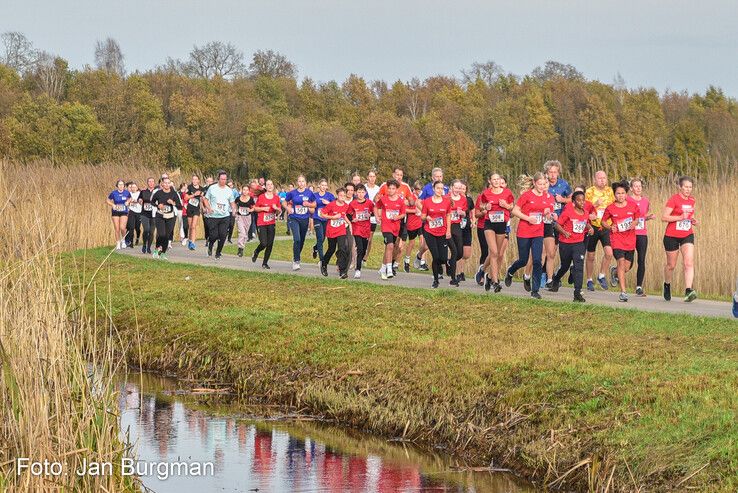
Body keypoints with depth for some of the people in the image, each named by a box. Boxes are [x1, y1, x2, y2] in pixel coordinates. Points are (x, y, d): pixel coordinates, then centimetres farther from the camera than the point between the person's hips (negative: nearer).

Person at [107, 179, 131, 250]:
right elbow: (108, 200, 5)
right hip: (115, 212, 0)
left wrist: (128, 202, -2)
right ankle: (118, 243, 18)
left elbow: (129, 199, 18)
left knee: (122, 228, -15)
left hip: (124, 213, 0)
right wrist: (112, 205, -11)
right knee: (117, 229, 2)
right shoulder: (113, 193, -6)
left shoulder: (127, 193, -2)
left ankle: (123, 240, 12)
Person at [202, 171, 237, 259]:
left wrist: (234, 209, -5)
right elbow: (205, 199, 6)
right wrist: (208, 208, -11)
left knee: (223, 235, -6)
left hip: (225, 216, 2)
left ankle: (218, 253, 11)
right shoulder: (212, 188, 1)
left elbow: (232, 202, 16)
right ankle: (210, 246, 28)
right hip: (213, 216, -2)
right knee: (214, 235, -6)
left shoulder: (229, 190, 8)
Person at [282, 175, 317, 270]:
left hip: (305, 219, 3)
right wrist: (287, 208, -11)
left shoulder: (309, 193, 1)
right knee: (297, 239, -18)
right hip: (294, 219, -3)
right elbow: (284, 202, 10)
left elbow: (314, 204, 11)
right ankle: (296, 261, -14)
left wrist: (308, 204, -11)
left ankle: (296, 258, 35)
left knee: (302, 240, 13)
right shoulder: (292, 193, -1)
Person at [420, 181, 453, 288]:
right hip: (430, 233, -1)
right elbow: (422, 216, 3)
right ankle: (435, 280, 11)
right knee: (435, 257, -7)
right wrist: (426, 217, -20)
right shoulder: (427, 201, -3)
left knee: (443, 258, -5)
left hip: (442, 233, 1)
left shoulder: (447, 201, 1)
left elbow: (448, 216, 9)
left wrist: (448, 230, 2)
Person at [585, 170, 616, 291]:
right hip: (592, 227, -2)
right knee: (590, 256, 7)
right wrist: (595, 205, -21)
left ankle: (601, 276, 4)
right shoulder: (589, 192, -2)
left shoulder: (610, 191, 6)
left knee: (609, 253, -15)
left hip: (606, 227, 2)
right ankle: (589, 280, 22)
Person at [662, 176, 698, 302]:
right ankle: (667, 285, 38)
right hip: (672, 236, -4)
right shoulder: (674, 199, -12)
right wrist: (680, 217, -26)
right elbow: (664, 217, -17)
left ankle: (688, 291, -24)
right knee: (671, 265, 10)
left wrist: (692, 221, 4)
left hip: (687, 236, 4)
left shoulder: (692, 200, 8)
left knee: (689, 263, -15)